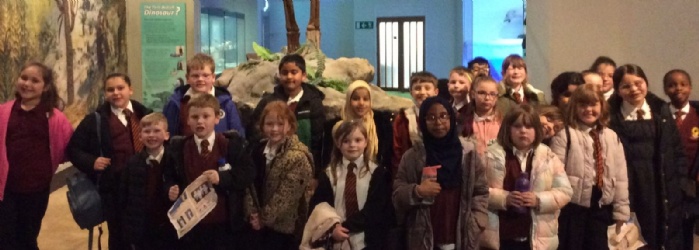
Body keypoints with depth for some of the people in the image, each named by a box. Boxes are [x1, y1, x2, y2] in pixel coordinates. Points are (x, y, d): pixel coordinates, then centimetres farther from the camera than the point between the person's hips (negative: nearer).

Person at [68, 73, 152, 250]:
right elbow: (73, 148, 3)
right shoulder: (96, 120, 0)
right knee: (119, 235, 5)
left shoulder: (145, 114, 7)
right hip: (113, 188, -3)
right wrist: (91, 162, -13)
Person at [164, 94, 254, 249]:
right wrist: (171, 189, -12)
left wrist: (222, 177, -25)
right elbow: (170, 177, 10)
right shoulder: (178, 147, 4)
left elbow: (248, 174, -11)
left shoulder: (232, 144, -5)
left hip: (225, 224, -2)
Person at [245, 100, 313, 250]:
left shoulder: (297, 157, -18)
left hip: (286, 225, -7)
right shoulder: (259, 149, 5)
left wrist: (264, 217, -14)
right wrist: (253, 213, -8)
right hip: (263, 224, 7)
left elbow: (285, 196, -20)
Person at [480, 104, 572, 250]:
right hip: (500, 236, -1)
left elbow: (564, 191, 3)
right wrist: (504, 198, -18)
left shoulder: (548, 157, 5)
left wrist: (539, 200, -14)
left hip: (537, 238, 2)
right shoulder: (493, 155, 0)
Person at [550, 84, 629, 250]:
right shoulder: (564, 135, -6)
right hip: (573, 205, -4)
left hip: (600, 206, 5)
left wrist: (621, 210, 5)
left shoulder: (612, 137, 10)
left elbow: (620, 176, 9)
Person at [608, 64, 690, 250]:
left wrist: (681, 184, 2)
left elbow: (677, 150, 9)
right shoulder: (612, 117, -5)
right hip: (632, 193, -3)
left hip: (666, 191, 4)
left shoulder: (661, 110, 8)